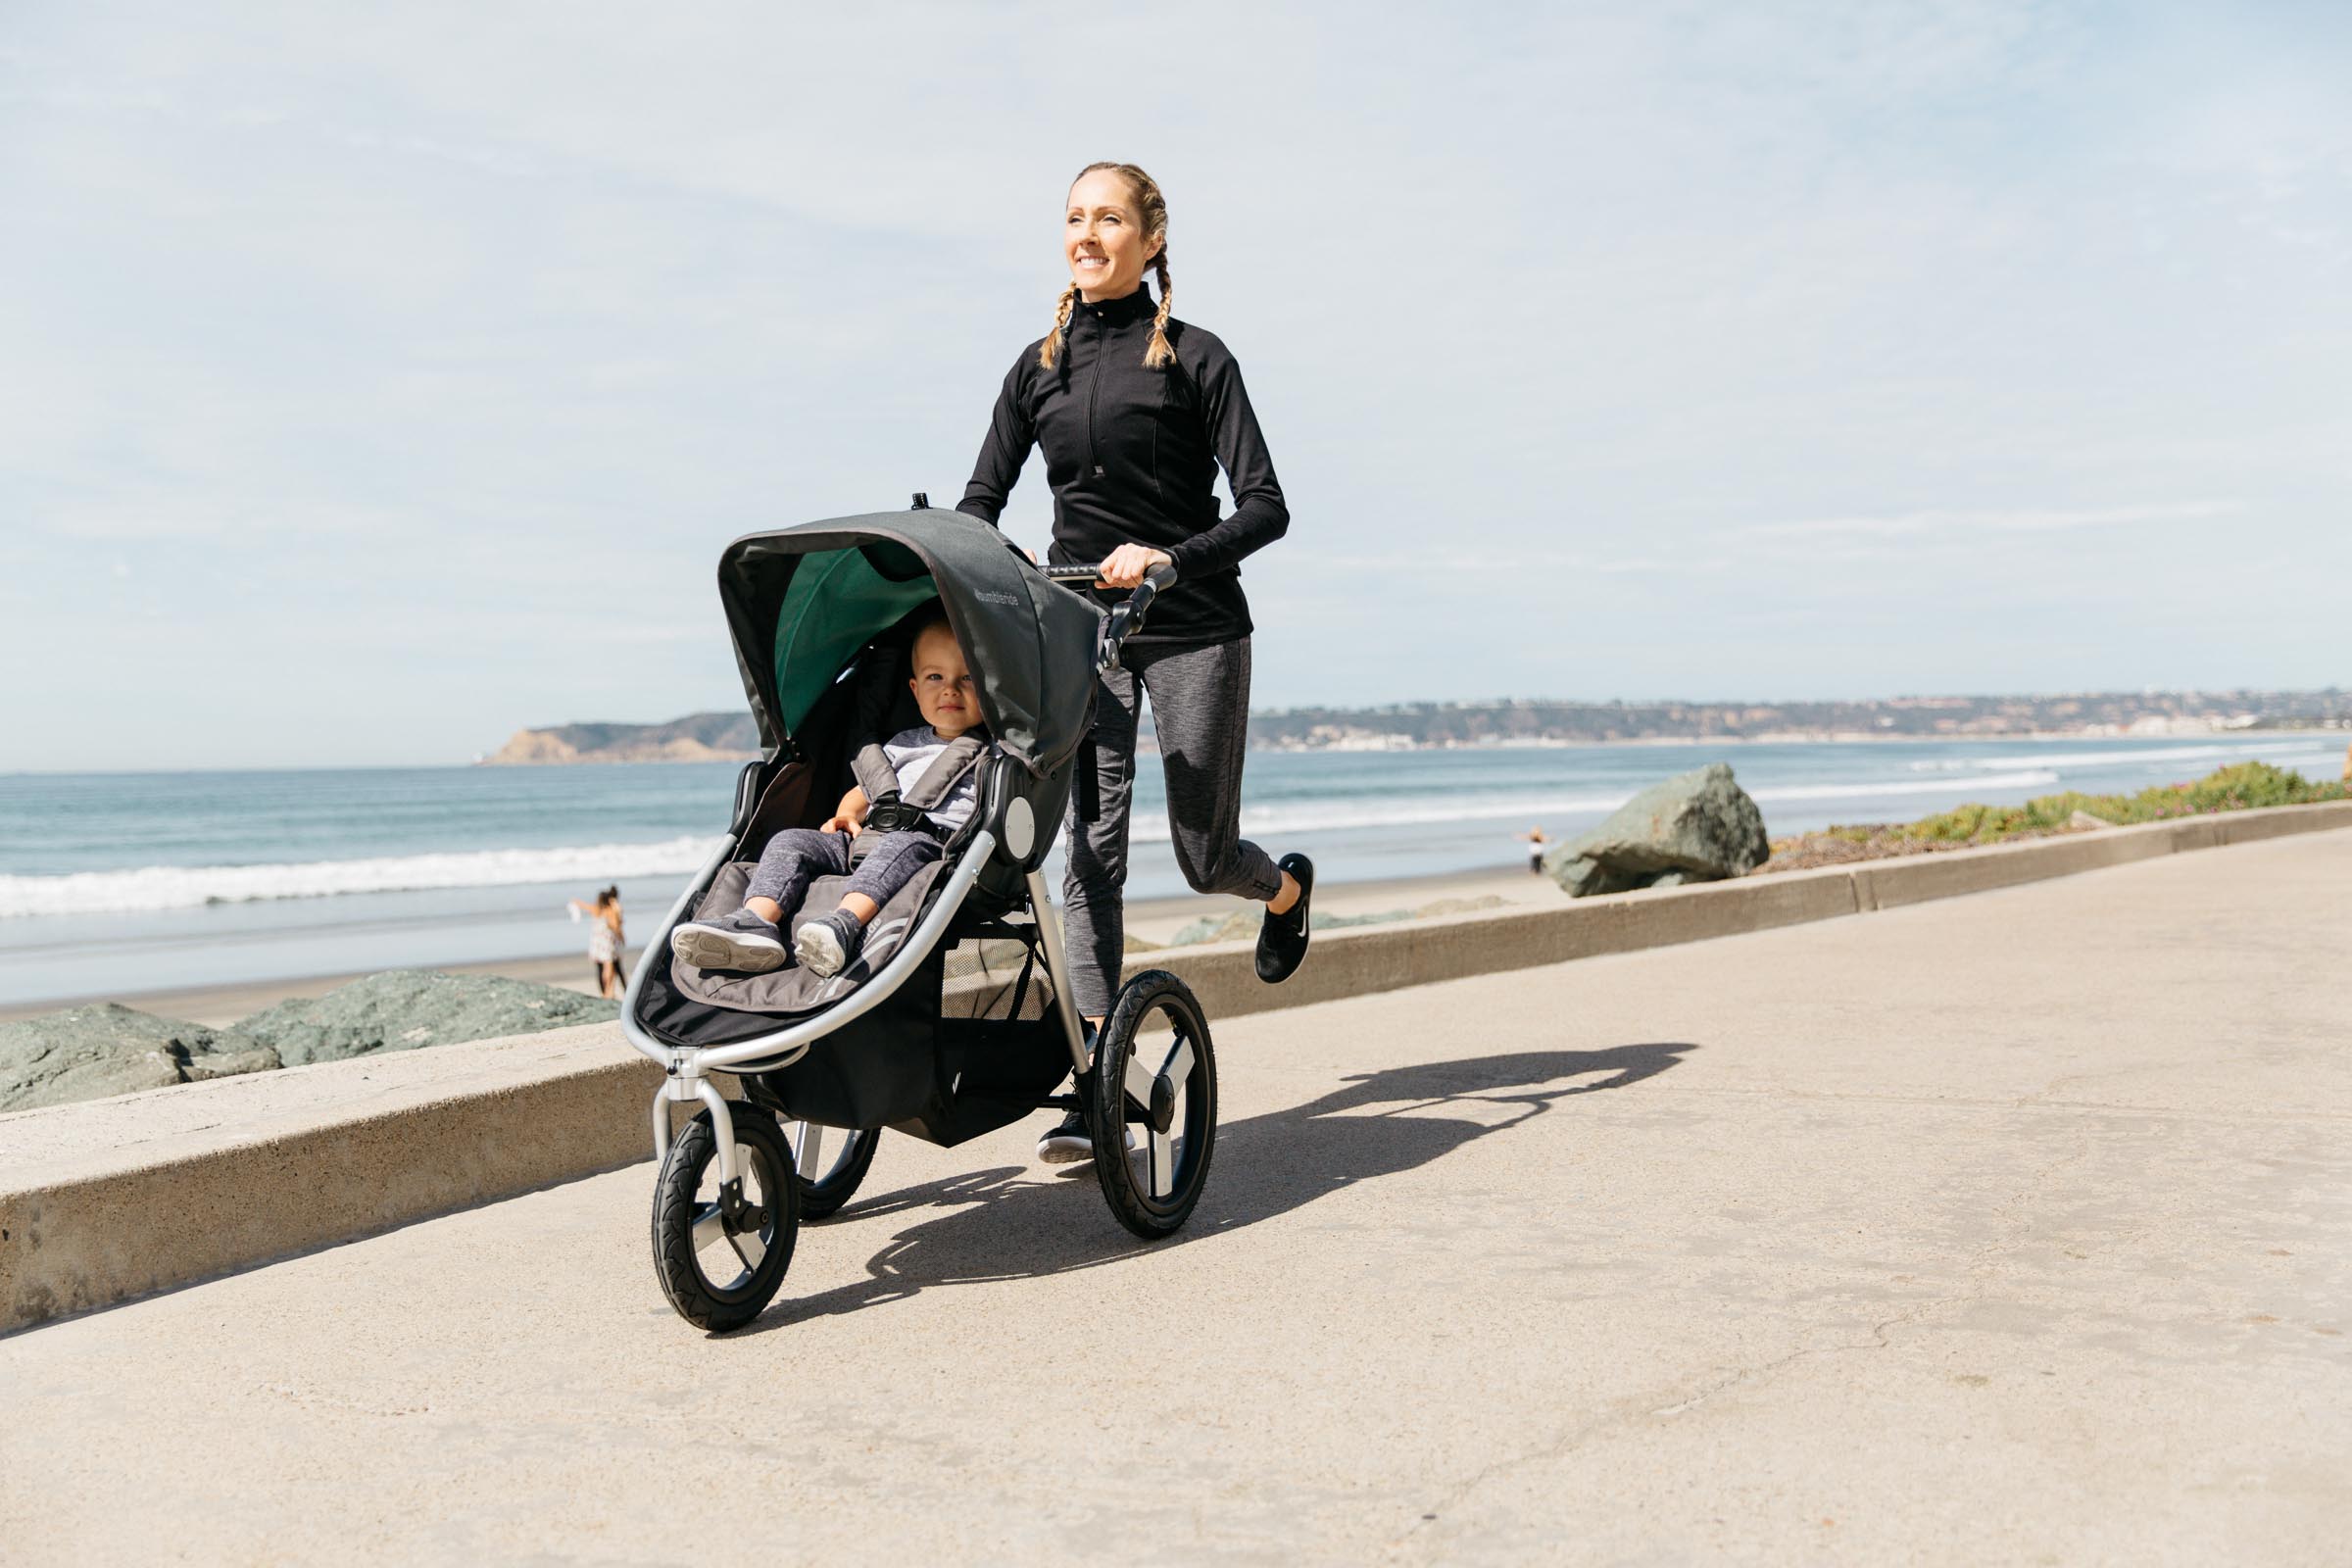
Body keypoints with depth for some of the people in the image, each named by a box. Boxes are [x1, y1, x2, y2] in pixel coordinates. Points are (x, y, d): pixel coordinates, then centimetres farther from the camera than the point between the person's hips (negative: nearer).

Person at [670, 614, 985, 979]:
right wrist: (847, 816, 13)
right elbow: (866, 789, 36)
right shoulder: (903, 745, 31)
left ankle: (845, 922, -61)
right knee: (792, 840, -12)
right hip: (866, 841, 6)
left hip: (932, 843, -6)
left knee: (903, 845, -39)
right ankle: (756, 921, -37)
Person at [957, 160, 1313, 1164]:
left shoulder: (1193, 358, -4)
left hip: (1193, 629, -3)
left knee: (1204, 856, 2)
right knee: (1092, 849, -7)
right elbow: (979, 503, 10)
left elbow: (1265, 509, -10)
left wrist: (1171, 556, -25)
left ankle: (1286, 888, 40)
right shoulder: (1038, 368, 10)